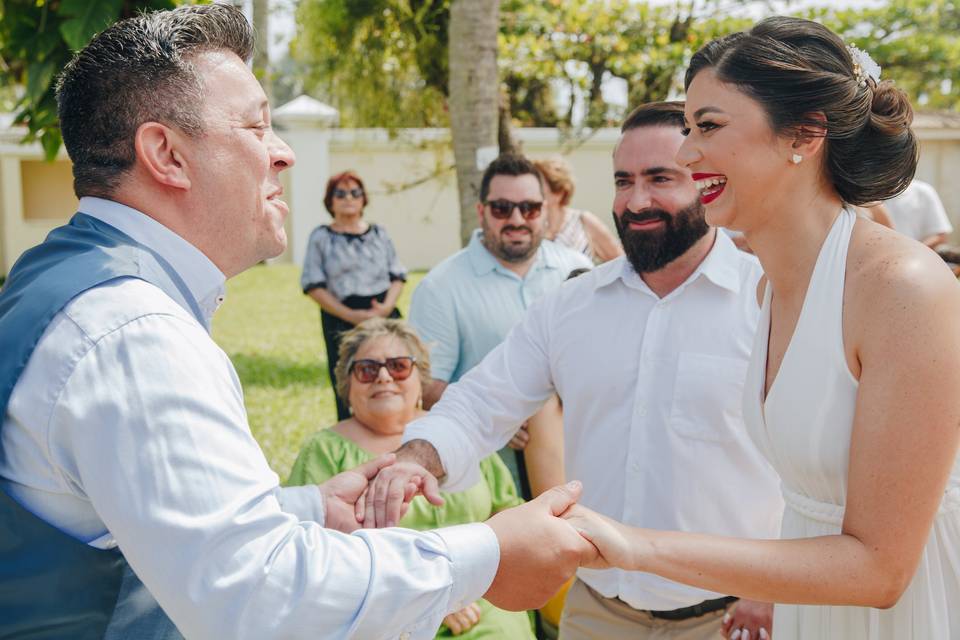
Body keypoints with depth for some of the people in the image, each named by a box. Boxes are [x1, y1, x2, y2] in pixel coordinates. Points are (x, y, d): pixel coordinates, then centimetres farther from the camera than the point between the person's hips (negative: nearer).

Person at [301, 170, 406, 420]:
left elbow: (398, 276, 12)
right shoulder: (321, 237, 6)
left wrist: (387, 306, -8)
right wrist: (351, 315, -10)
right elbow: (313, 285, 0)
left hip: (385, 317, 2)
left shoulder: (378, 233, 14)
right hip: (341, 322, -2)